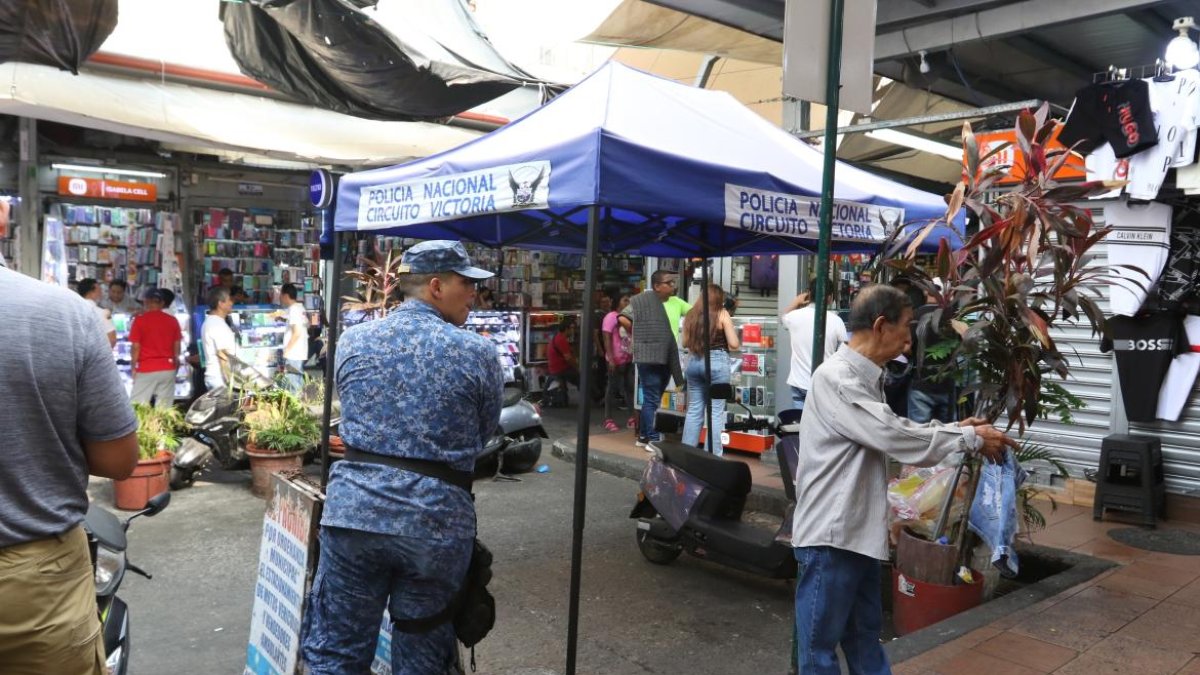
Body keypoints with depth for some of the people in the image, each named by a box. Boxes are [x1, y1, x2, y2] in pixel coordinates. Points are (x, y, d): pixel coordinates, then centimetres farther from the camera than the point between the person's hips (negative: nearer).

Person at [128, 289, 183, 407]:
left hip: (146, 369, -3)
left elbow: (136, 347, -5)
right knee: (164, 409, 3)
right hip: (168, 369, 3)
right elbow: (177, 347, 7)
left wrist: (133, 368, 6)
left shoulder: (140, 320, -4)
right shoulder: (172, 320, 5)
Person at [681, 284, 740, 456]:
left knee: (694, 410, 12)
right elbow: (734, 345, -7)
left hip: (693, 361, 5)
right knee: (716, 412, 1)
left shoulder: (691, 315, 8)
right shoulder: (722, 314, -4)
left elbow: (685, 343, 12)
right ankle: (713, 455, 1)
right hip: (716, 361, -5)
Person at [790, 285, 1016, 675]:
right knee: (821, 642, 5)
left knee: (864, 634, 22)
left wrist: (956, 429, 9)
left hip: (859, 530, 10)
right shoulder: (836, 378, -20)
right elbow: (895, 437, -23)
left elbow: (892, 431, 19)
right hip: (830, 534, -10)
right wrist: (971, 438, -12)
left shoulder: (863, 378, 11)